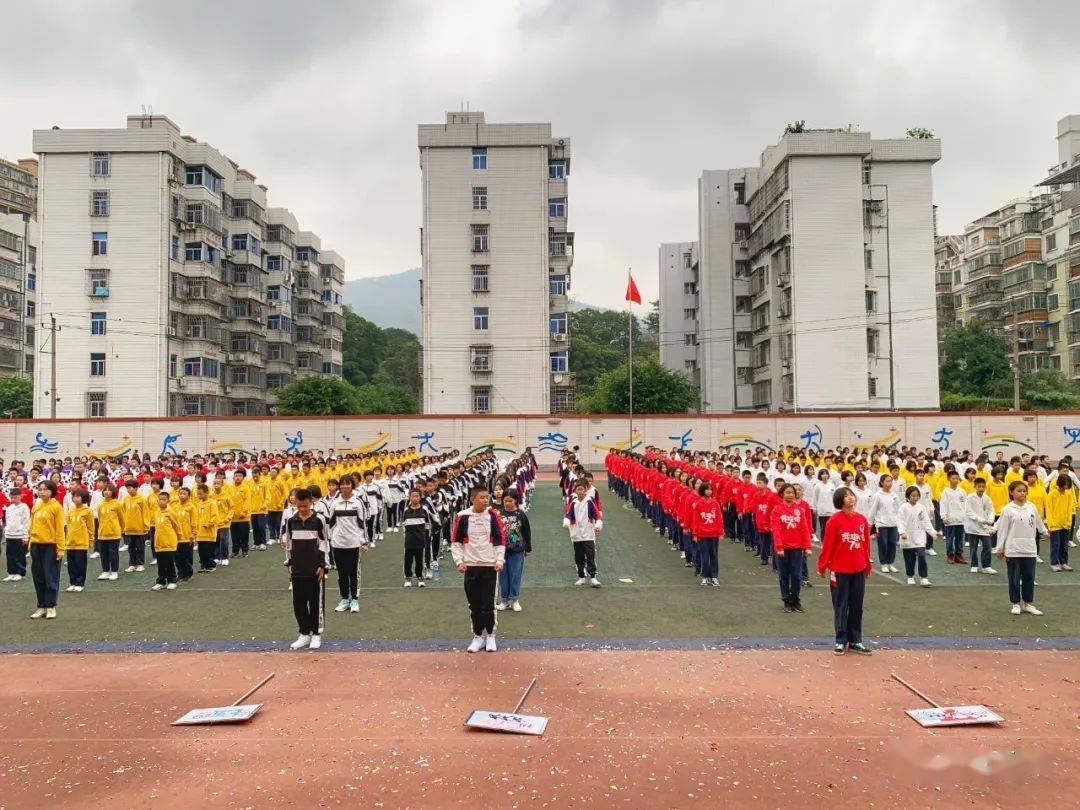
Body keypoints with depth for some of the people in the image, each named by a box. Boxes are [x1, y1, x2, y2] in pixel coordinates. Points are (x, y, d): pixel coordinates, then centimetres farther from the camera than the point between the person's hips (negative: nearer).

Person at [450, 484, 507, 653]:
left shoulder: (493, 516, -4)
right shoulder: (462, 517, -4)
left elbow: (501, 539, 1)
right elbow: (455, 541, 5)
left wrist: (499, 560, -7)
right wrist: (459, 561, -3)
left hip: (490, 566, -1)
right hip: (470, 566, 1)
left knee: (488, 603, 2)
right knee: (474, 604, 8)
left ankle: (490, 635, 16)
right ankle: (478, 636, 19)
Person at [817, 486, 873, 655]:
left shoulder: (862, 519, 3)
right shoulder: (834, 520, -10)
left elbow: (866, 543, 10)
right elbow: (827, 545, -8)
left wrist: (868, 564, 15)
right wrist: (822, 566, -5)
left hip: (859, 570, 4)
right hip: (840, 570, -4)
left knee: (857, 606, 11)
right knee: (841, 606, 5)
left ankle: (855, 641, 20)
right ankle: (841, 641, 14)